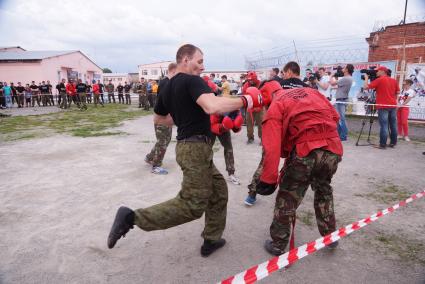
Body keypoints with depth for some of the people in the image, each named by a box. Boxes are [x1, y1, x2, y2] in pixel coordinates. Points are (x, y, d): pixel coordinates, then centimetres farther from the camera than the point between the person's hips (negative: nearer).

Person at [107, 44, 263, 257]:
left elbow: (158, 119, 26)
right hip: (196, 147, -10)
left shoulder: (167, 88, 14)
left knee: (218, 191, 18)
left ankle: (211, 241, 26)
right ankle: (132, 217, -3)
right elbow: (212, 106, -32)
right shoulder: (192, 81, -13)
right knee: (192, 205, -5)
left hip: (188, 145, 10)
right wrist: (245, 100, -19)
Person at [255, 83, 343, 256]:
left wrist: (269, 179, -10)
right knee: (323, 190, 30)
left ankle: (278, 245, 25)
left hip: (305, 151, -6)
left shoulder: (275, 107, 3)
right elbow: (334, 116, 18)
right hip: (333, 150, 6)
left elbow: (272, 146, -9)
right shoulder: (311, 91, 21)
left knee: (287, 199, 12)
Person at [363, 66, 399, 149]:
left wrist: (366, 78, 3)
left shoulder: (379, 80, -6)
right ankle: (393, 143, 18)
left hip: (383, 106, -6)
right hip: (393, 105, 6)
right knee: (393, 125, 11)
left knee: (384, 125, -7)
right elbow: (397, 92, 15)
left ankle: (383, 144, -6)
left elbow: (365, 87, -10)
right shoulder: (394, 80, 12)